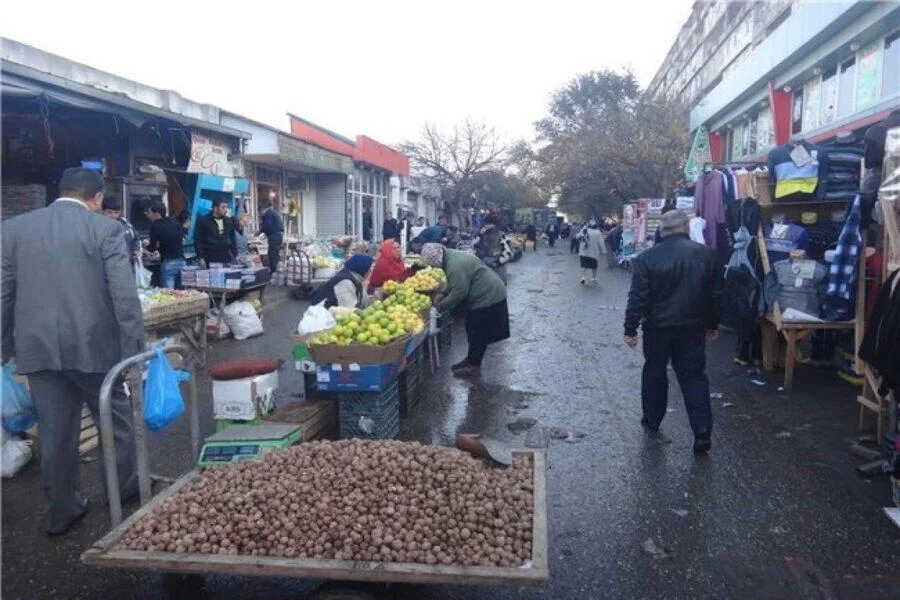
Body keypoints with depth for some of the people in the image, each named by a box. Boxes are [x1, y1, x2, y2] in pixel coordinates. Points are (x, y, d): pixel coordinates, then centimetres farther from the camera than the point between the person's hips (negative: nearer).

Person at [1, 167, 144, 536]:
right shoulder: (105, 229, -6)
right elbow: (125, 295, -11)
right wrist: (134, 349, -6)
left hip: (38, 347, 4)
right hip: (93, 344, -3)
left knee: (54, 432, 12)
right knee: (115, 418, 16)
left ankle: (61, 511, 23)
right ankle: (125, 485, 32)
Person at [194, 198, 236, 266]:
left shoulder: (228, 222, 12)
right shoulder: (203, 221, 0)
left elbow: (233, 240, 18)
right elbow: (198, 240, -3)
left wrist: (235, 255, 9)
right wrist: (201, 258, -10)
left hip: (226, 260, 4)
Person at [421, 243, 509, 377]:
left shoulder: (455, 266, -26)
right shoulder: (452, 256, 7)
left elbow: (459, 292, -25)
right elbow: (456, 284, 17)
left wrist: (442, 305, -13)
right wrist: (442, 294, 4)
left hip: (488, 297, -10)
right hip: (489, 292, 10)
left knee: (478, 332, -1)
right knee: (473, 328, 17)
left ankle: (474, 367, 9)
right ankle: (471, 360, 28)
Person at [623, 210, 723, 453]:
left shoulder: (646, 258, -11)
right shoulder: (707, 254, -2)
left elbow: (638, 298, -12)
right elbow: (716, 294, 5)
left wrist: (630, 329, -3)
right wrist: (713, 325, 16)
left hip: (658, 328, -1)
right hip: (693, 328, 2)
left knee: (654, 374, 16)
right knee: (693, 376, 8)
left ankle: (652, 421, 29)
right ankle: (702, 430, 0)